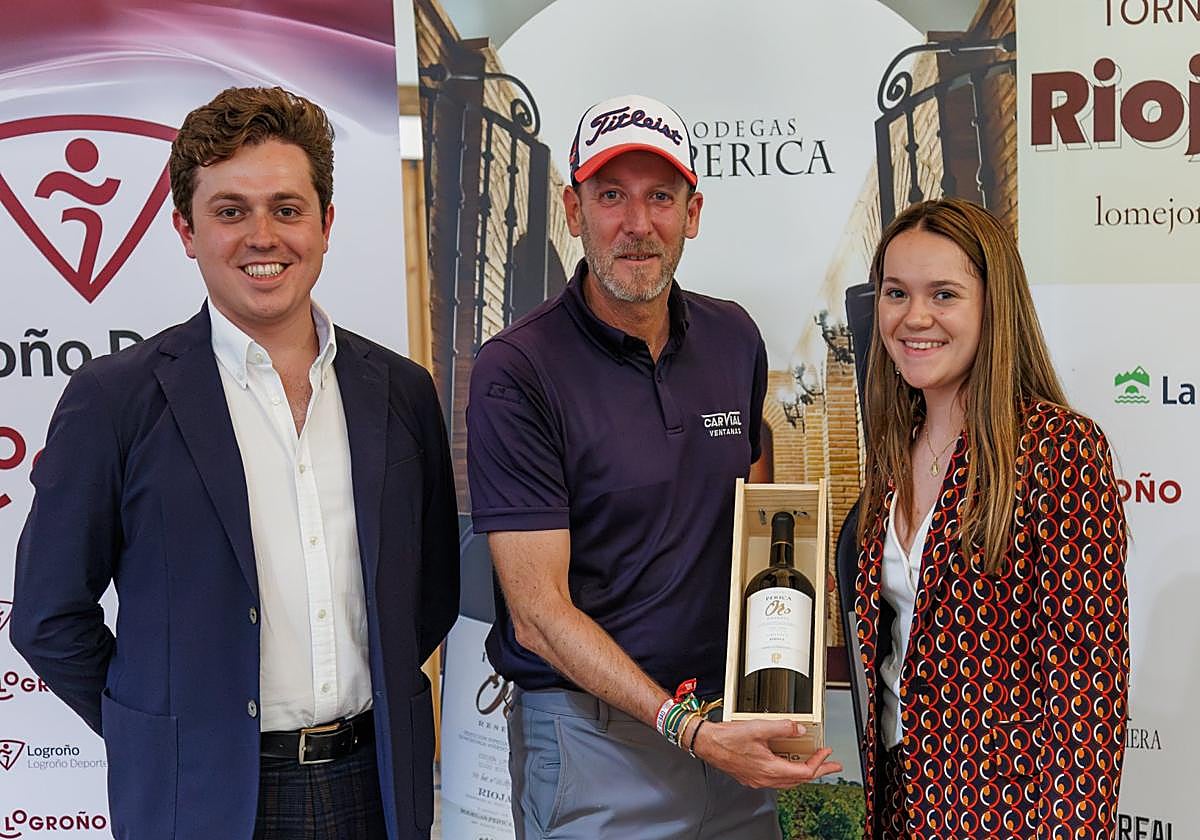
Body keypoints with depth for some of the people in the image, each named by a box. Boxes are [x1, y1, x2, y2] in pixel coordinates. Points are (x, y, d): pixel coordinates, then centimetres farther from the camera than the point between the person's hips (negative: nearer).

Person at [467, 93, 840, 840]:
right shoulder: (517, 373, -14)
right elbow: (537, 612, -16)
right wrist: (685, 727, -23)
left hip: (729, 727, 5)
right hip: (594, 734, -5)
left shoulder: (735, 340, 3)